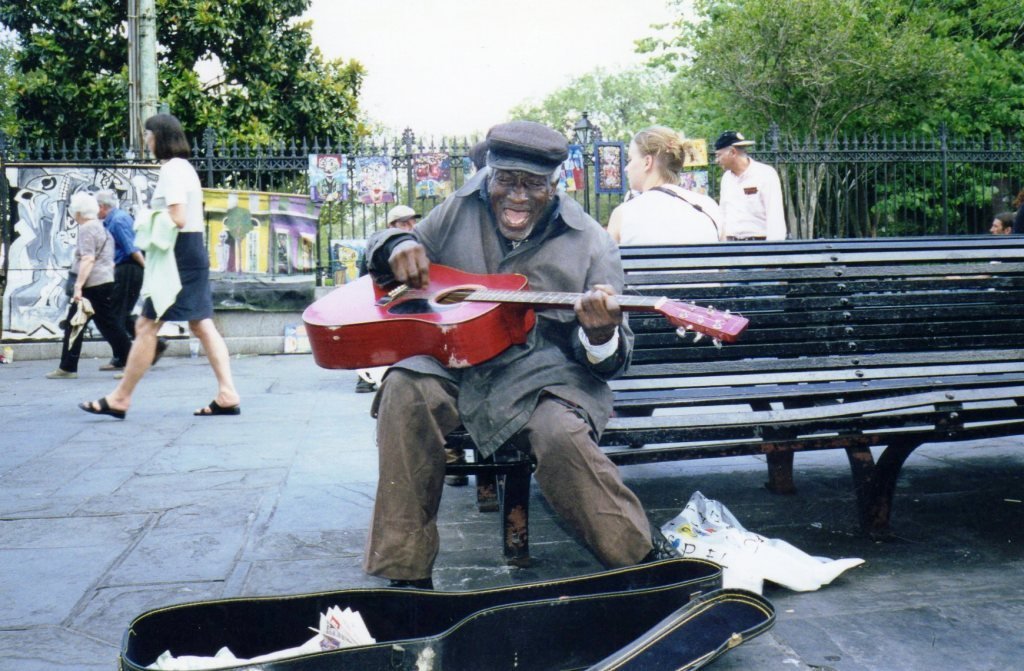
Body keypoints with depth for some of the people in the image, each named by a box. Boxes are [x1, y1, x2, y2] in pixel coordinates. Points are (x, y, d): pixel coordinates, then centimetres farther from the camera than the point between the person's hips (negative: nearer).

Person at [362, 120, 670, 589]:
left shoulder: (589, 244, 1)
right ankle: (405, 575, -18)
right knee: (405, 389, -29)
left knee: (562, 436, -33)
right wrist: (398, 246, -7)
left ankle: (642, 561, -7)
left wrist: (600, 335, -26)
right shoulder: (460, 212, 7)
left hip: (544, 375, -2)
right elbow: (381, 250, 19)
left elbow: (611, 361, 1)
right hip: (455, 363, 2)